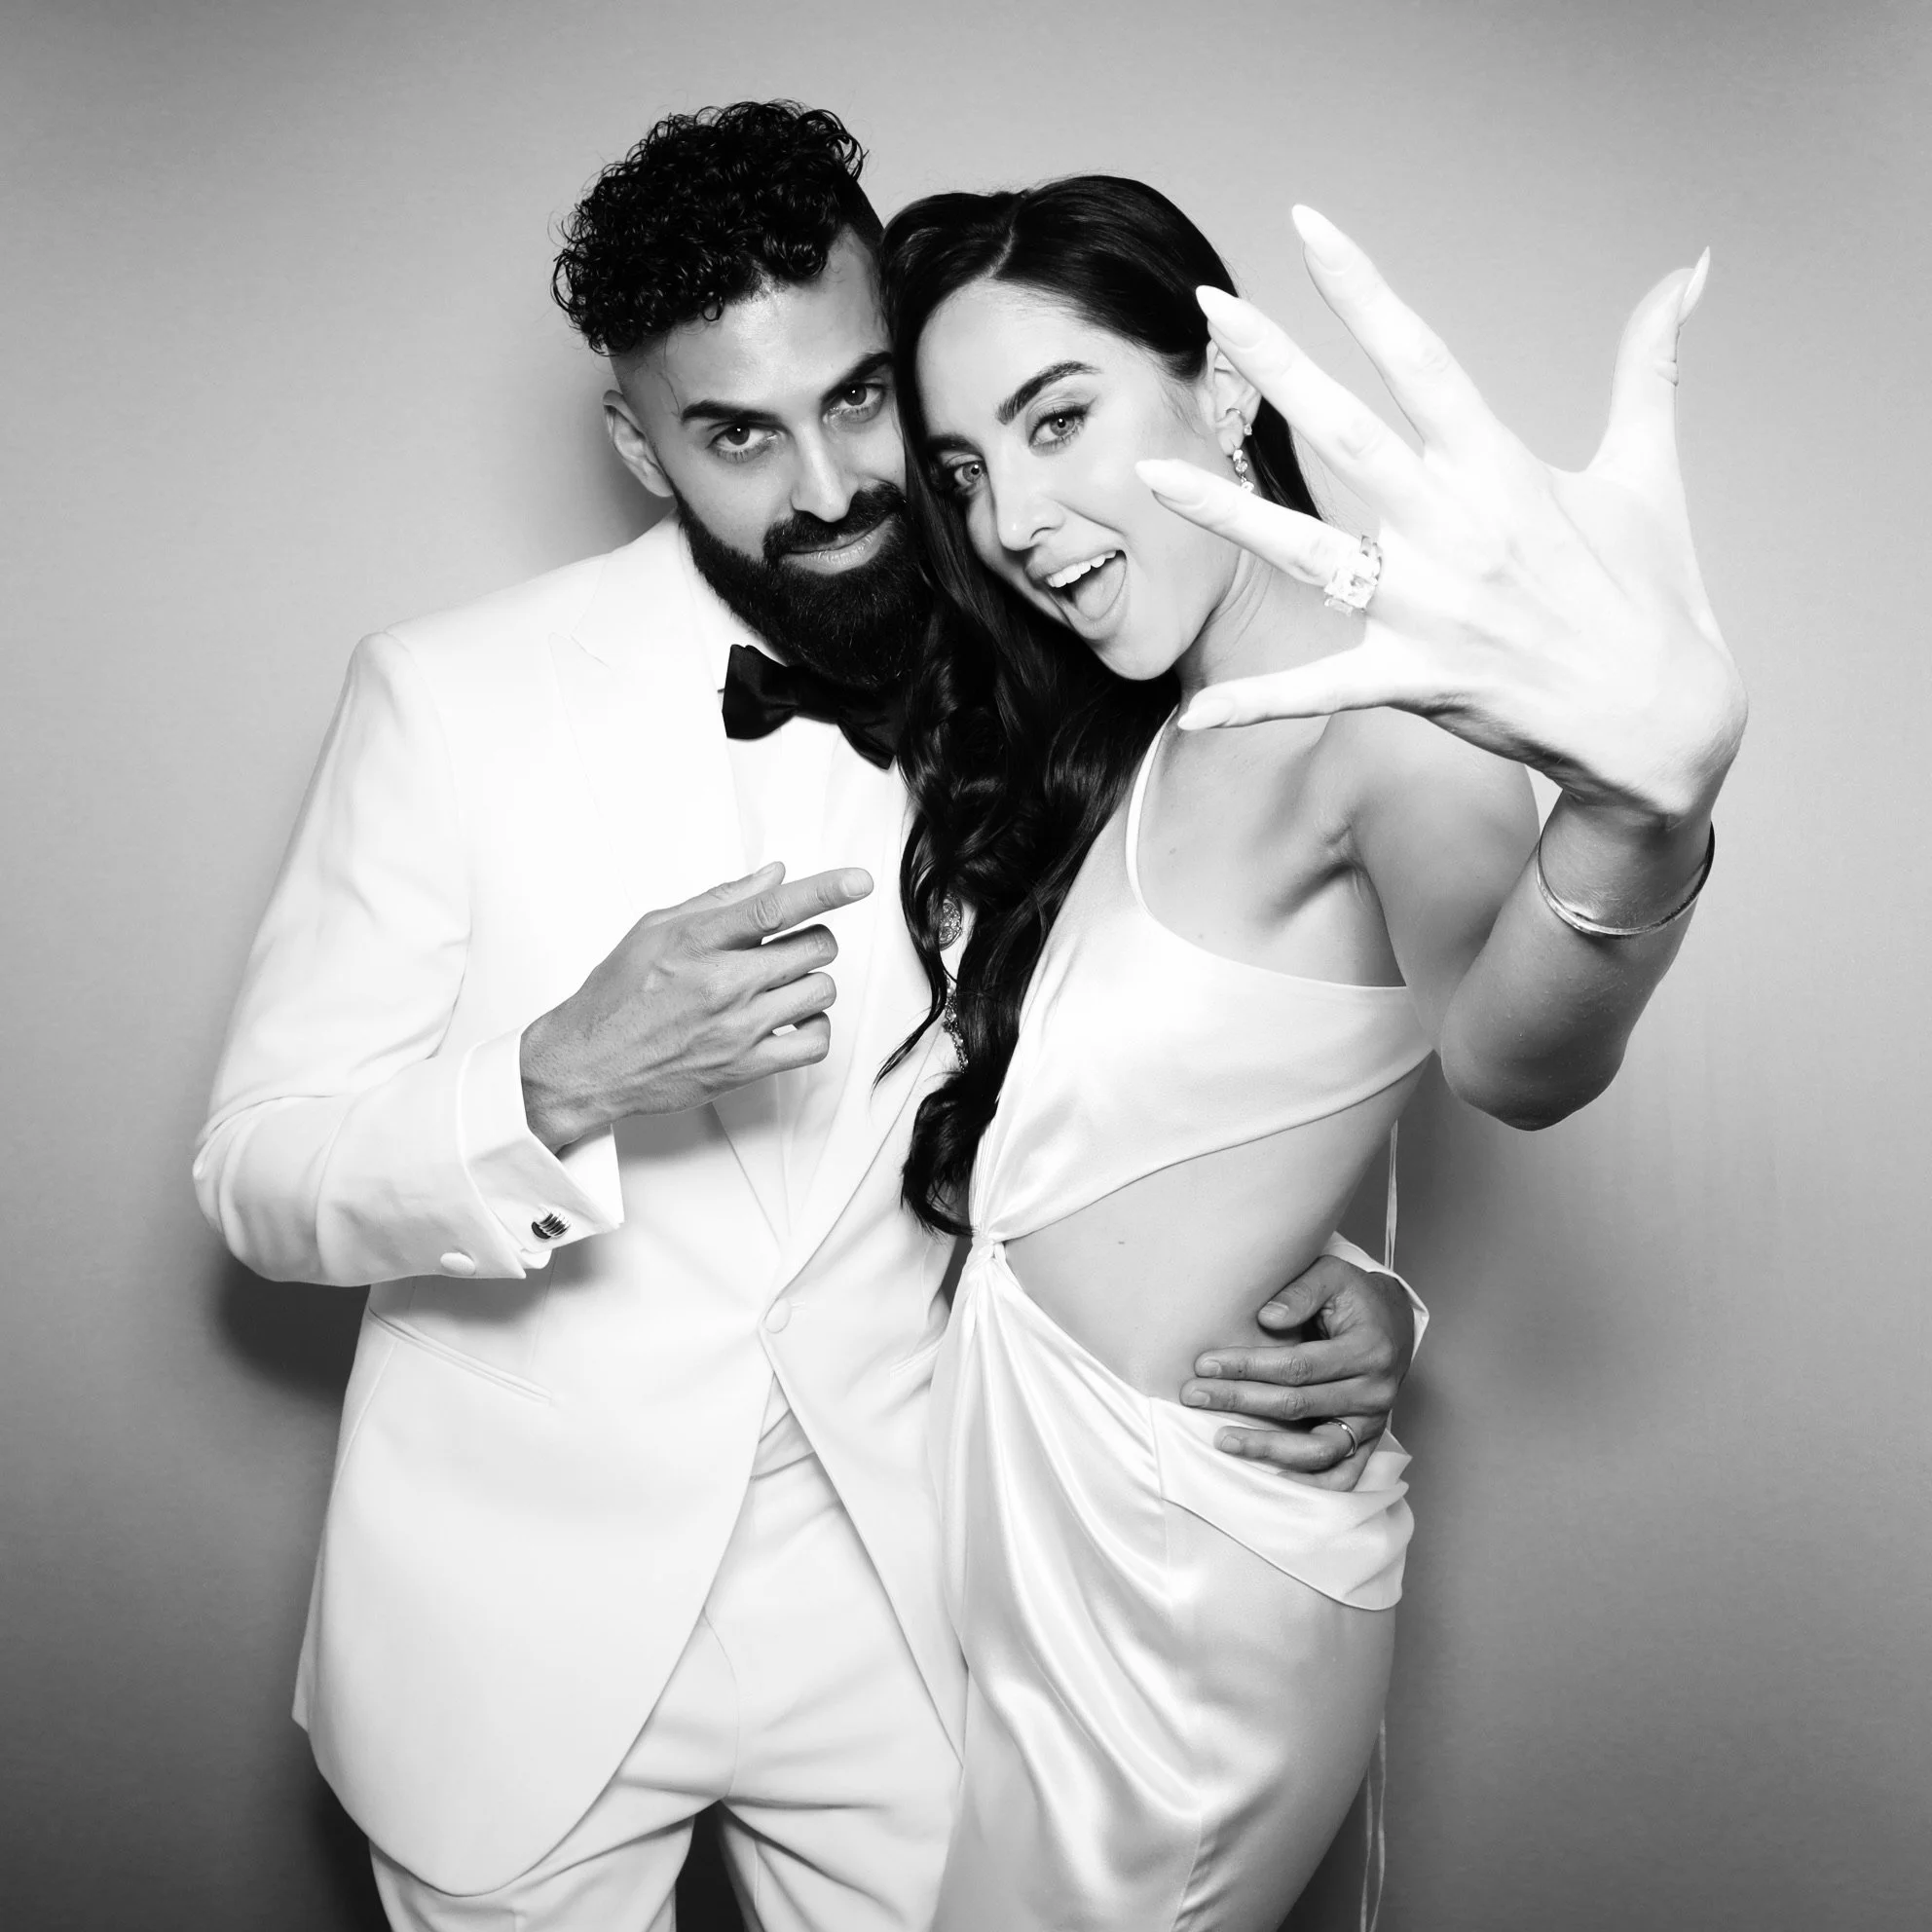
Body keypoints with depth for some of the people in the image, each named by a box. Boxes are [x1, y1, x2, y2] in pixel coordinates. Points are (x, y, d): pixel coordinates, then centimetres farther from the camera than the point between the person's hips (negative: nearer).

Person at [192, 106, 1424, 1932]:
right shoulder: (453, 696, -12)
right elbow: (257, 1175, -10)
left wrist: (1340, 1299, -14)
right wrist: (561, 1082, -29)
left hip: (892, 1622, 2)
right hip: (521, 1624, -1)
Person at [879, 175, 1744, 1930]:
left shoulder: (1391, 711, -21)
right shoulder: (1144, 727, 5)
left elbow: (1515, 1056, -43)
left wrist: (1643, 793, -62)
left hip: (1177, 1570, -8)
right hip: (1015, 1476, 8)